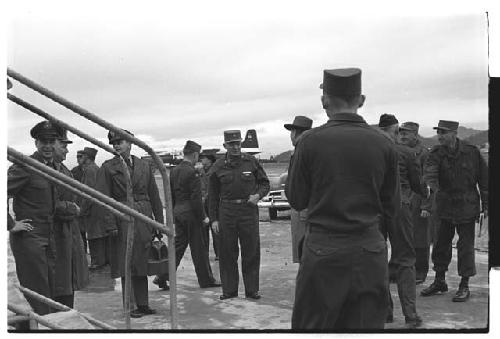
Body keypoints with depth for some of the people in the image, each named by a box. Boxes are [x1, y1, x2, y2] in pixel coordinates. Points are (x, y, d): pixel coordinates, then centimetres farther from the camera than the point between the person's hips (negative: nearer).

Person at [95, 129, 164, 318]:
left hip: (144, 220, 3)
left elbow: (154, 196, 11)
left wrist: (160, 222, 6)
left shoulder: (144, 166, 9)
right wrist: (110, 225, -13)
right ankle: (131, 306, 14)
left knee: (142, 265, 10)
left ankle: (143, 305, 20)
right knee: (127, 268, 2)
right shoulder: (107, 168, -1)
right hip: (122, 222, -3)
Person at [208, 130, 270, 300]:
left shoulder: (251, 162, 5)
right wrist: (214, 219, 2)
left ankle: (252, 290, 14)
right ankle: (229, 290, 15)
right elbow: (212, 195, 8)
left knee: (251, 252, 3)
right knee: (227, 253, 4)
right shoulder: (218, 167, 5)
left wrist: (258, 194, -9)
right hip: (227, 211, 0)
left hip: (249, 210, 0)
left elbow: (264, 183, 13)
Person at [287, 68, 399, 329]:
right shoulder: (383, 144, -2)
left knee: (311, 324, 9)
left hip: (323, 251, -2)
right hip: (370, 251, 3)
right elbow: (391, 208, 4)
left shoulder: (310, 141, -9)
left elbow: (296, 201, -1)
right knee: (368, 324, 12)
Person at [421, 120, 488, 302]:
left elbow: (484, 179, 0)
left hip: (467, 206, -3)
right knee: (441, 243, 11)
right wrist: (432, 182, -44)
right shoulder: (437, 153, -2)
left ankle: (464, 286, 11)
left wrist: (486, 204, -2)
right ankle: (439, 282, 26)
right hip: (445, 205, 3)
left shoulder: (472, 152, -5)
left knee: (465, 245, 0)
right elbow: (430, 170, -21)